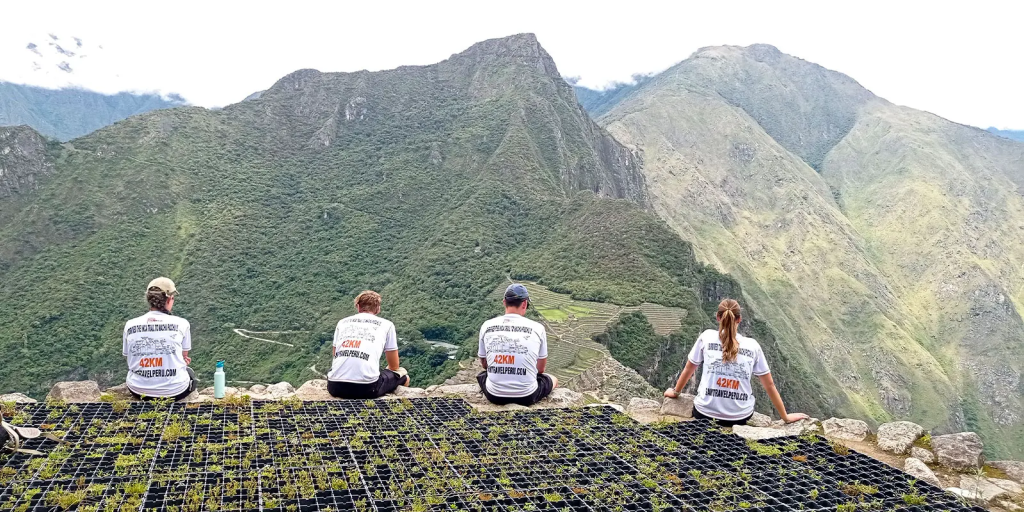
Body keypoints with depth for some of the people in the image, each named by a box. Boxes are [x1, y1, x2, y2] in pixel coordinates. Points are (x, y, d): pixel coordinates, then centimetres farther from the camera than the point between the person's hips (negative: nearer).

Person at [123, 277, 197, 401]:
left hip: (139, 392, 2)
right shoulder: (181, 324, -9)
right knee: (190, 372, 33)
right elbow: (184, 356, 3)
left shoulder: (130, 325, -3)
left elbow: (127, 356, 7)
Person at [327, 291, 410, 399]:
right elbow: (394, 366, 19)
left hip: (335, 387, 2)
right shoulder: (386, 324, 13)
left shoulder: (342, 322, 21)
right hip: (367, 387, -2)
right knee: (402, 374, 27)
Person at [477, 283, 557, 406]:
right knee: (553, 379, 29)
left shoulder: (486, 326, -1)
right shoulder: (537, 328, -6)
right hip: (526, 396, -2)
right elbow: (540, 369, 6)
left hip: (494, 395, 2)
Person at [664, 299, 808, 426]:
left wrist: (675, 392, 28)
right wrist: (785, 417, 18)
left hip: (706, 413, 0)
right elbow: (769, 385, 6)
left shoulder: (707, 337, -2)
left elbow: (688, 369, 11)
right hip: (740, 417, 0)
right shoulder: (753, 345, 1)